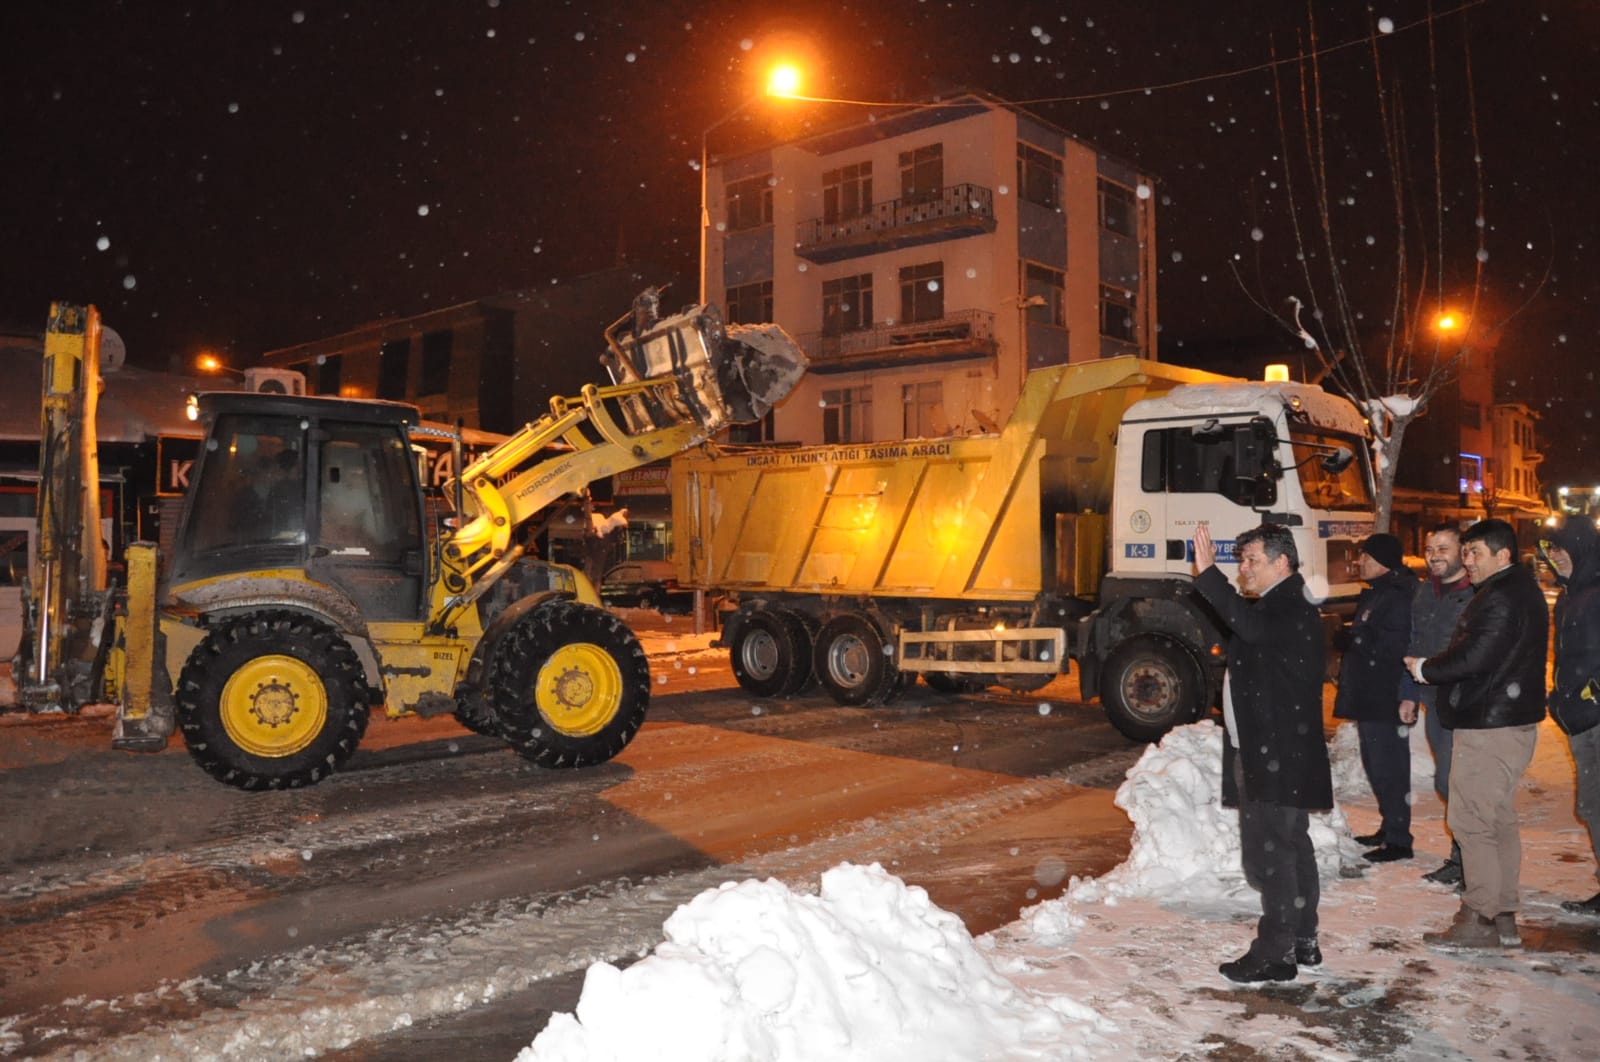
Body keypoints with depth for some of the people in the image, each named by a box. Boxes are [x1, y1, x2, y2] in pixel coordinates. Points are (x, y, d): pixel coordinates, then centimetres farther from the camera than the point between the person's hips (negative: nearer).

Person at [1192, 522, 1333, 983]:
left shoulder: (1291, 612, -17)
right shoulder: (1274, 607, 17)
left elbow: (1250, 624, -39)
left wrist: (1207, 572, -39)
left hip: (1277, 758, -11)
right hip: (1267, 754, 11)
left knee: (1269, 851, -7)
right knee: (1292, 847, 17)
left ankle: (1275, 953, 1)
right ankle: (1302, 941, 28)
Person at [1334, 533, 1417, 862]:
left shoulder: (1396, 598, -17)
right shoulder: (1374, 595, 17)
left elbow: (1391, 648, -24)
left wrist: (1355, 639, -15)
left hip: (1384, 699, -11)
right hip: (1368, 698, 11)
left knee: (1388, 768, -5)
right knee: (1376, 766, 18)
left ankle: (1398, 840, 3)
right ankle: (1390, 828, 30)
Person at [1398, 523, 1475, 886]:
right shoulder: (1424, 592, 13)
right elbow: (1413, 646, 19)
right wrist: (1409, 695, 17)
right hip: (1433, 703, 7)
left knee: (1450, 781, -9)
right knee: (1453, 782, 14)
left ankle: (1463, 859, 6)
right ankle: (1465, 856, 24)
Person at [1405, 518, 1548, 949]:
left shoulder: (1501, 598, -19)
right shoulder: (1523, 590, 16)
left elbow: (1472, 659, -24)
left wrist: (1424, 668, -7)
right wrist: (1431, 668, 9)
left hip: (1488, 726, -11)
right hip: (1514, 720, 11)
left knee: (1470, 820, -4)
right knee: (1499, 819, 16)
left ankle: (1480, 920, 2)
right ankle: (1504, 917, 24)